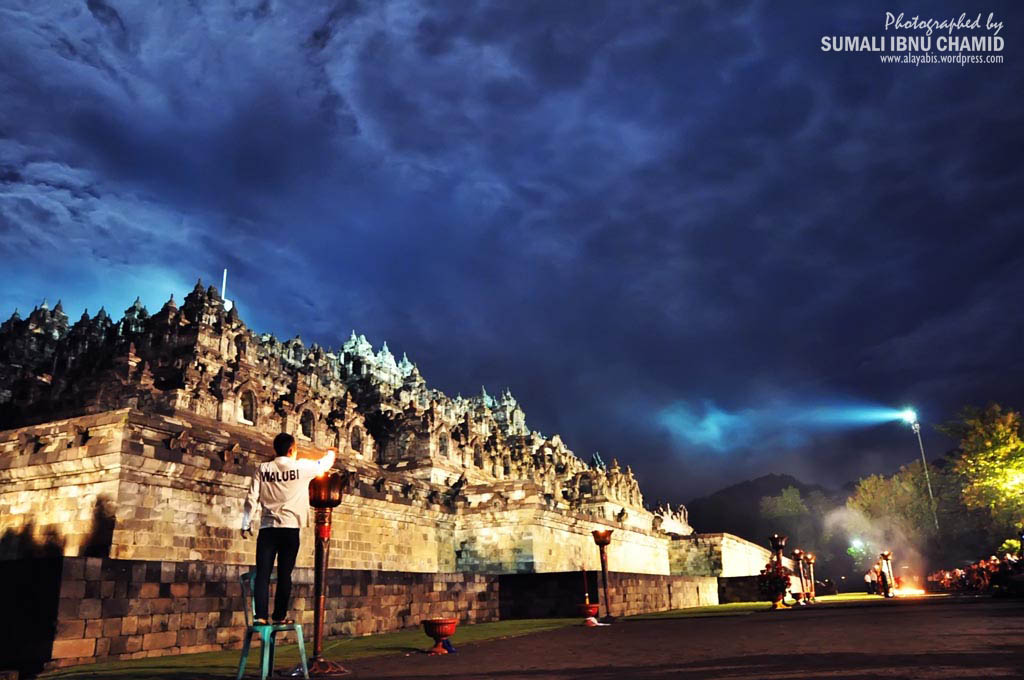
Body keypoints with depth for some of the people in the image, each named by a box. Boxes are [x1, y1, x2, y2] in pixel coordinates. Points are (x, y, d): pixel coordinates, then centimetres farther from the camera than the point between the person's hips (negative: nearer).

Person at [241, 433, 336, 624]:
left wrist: (246, 525, 9)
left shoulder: (262, 469, 4)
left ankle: (260, 616, -3)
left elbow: (252, 499, 1)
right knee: (284, 574, 5)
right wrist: (331, 454, 40)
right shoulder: (301, 467, -1)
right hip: (290, 529, -2)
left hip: (267, 529, 2)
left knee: (263, 574, 2)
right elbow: (323, 465, 18)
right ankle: (280, 616, 9)